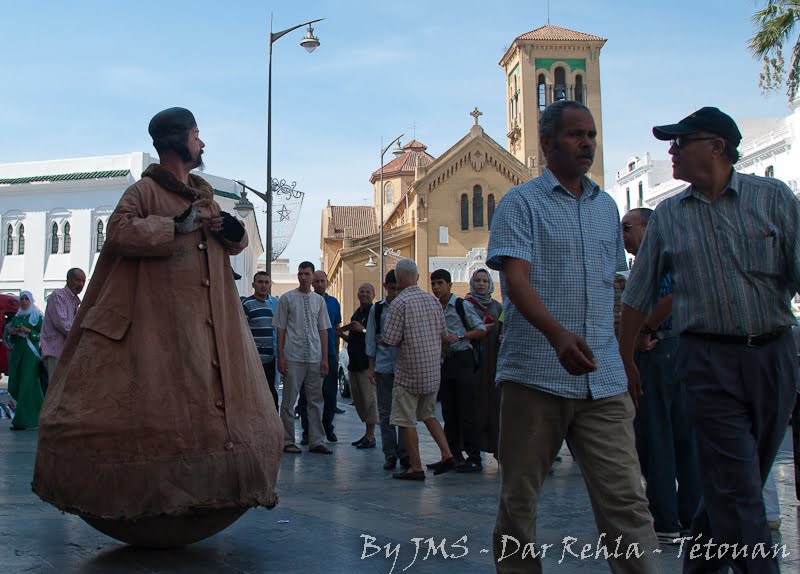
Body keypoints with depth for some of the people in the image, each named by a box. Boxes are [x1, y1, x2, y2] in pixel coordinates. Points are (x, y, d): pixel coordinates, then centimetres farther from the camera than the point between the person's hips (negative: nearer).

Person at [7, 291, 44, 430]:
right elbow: (12, 339, 18)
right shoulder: (16, 317, 16)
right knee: (14, 385, 3)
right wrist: (13, 333, -3)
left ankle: (22, 421, -10)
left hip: (30, 352, -6)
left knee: (26, 384, -11)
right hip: (17, 351, 6)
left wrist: (28, 331, -17)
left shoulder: (37, 317, 1)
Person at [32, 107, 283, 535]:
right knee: (156, 404, -7)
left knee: (216, 400, 6)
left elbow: (230, 245, 26)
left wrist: (232, 230, 2)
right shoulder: (146, 189, -1)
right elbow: (118, 231, -15)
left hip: (211, 322, 7)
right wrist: (175, 225, -20)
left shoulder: (204, 194, 20)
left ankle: (219, 490, 14)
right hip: (158, 318, -7)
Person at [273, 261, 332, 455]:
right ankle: (288, 441, 9)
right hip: (293, 357, -4)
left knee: (315, 400, 7)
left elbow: (323, 330, 12)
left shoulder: (319, 300, 12)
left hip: (315, 358, 4)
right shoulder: (287, 298, 2)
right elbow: (281, 329, 1)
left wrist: (325, 358, 7)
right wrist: (280, 356, -6)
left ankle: (316, 441, 14)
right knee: (289, 400, 0)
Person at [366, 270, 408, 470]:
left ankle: (404, 453, 13)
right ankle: (390, 455, 11)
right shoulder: (377, 309, 7)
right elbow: (371, 340, 9)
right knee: (385, 412, 4)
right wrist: (371, 367, 6)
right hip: (384, 366, 1)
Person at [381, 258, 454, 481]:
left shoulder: (400, 303, -13)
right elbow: (443, 333, 12)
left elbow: (390, 340, -14)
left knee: (406, 420, 3)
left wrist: (380, 340, 7)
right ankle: (446, 455, 13)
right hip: (433, 370, 7)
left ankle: (416, 468, 6)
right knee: (428, 414, 22)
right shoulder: (433, 300, 6)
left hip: (409, 370, -7)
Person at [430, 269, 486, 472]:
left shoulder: (461, 305, -4)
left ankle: (474, 459, -4)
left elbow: (482, 330, -5)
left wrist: (459, 336, -16)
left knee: (467, 411, -7)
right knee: (448, 412, 9)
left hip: (463, 360, -7)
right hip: (444, 362, 7)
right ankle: (454, 456, 16)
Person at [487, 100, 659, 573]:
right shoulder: (522, 203, 1)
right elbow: (515, 279, -13)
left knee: (626, 499, -4)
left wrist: (626, 356, 18)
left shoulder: (606, 206, 17)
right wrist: (558, 335, -29)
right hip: (535, 375, -4)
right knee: (519, 499, 6)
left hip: (604, 380, 4)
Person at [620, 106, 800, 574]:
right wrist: (624, 360, 9)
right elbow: (638, 297, 11)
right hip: (709, 361, -1)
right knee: (738, 487, -5)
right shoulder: (668, 216, 7)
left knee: (740, 481, 12)